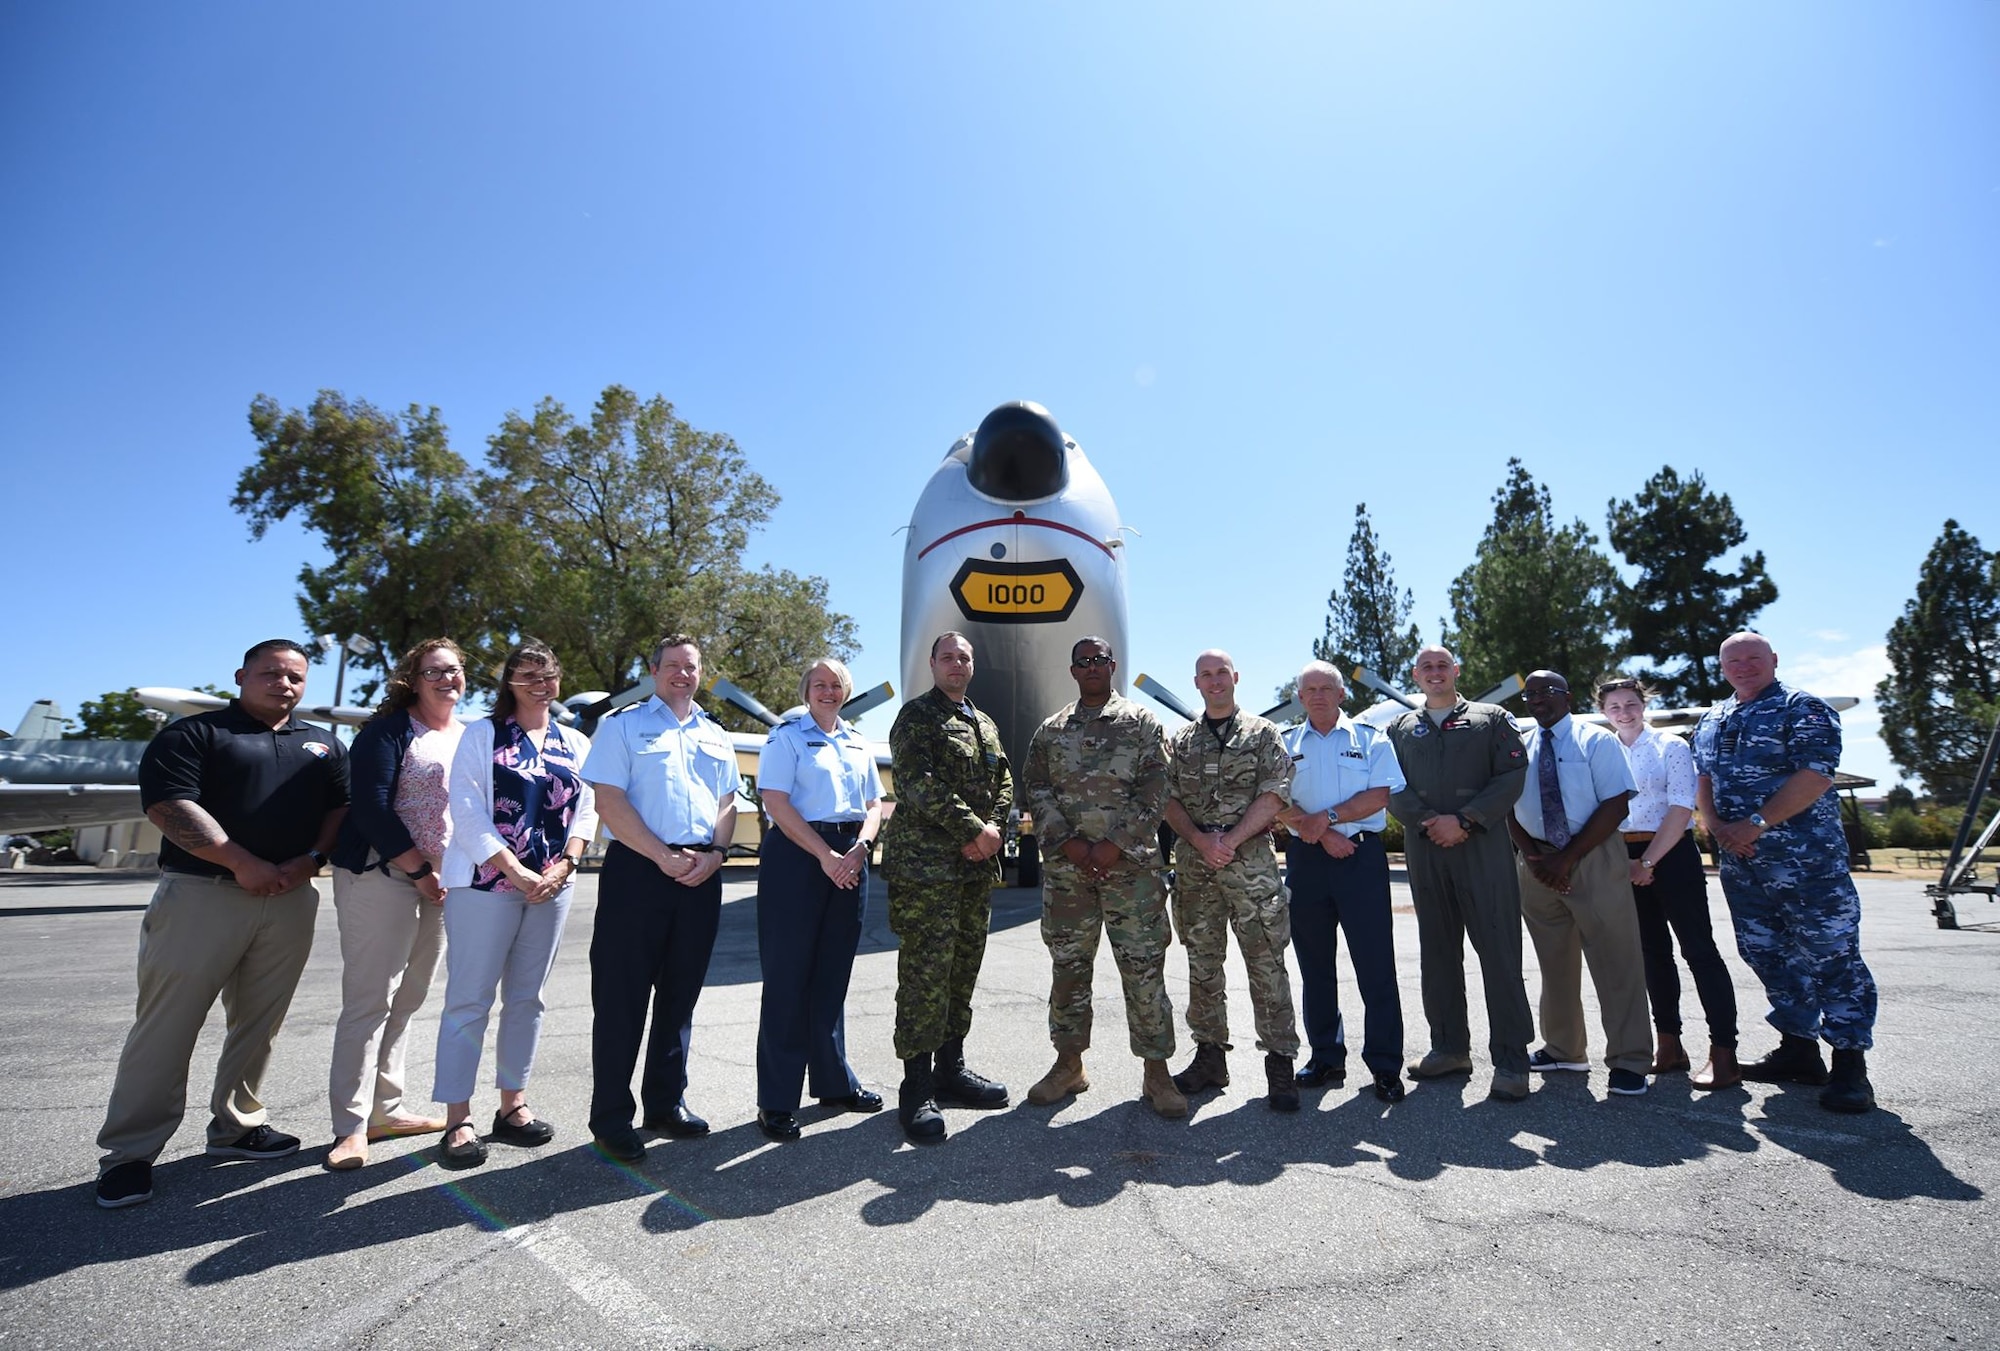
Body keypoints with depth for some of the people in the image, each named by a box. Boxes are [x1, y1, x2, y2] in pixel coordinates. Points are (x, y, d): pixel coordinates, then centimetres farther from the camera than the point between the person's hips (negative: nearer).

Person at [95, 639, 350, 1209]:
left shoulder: (324, 746, 16)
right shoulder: (193, 733, 1)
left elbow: (342, 808, 11)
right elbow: (169, 805, -10)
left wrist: (311, 860, -6)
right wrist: (243, 863, -16)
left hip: (290, 901, 4)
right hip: (202, 896, -4)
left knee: (260, 1022, 11)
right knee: (167, 1022, 0)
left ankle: (236, 1125, 25)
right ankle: (129, 1152, 12)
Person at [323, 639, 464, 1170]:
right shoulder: (388, 729, -4)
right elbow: (371, 806, -13)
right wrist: (419, 871, -13)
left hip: (441, 883, 6)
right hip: (382, 875, -6)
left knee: (407, 1000, 11)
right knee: (369, 1000, -5)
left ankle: (385, 1109, 21)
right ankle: (351, 1126, 2)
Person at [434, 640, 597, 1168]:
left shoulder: (576, 743, 10)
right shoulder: (482, 734, 0)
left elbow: (587, 812, 7)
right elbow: (467, 811, -8)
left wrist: (563, 866, -9)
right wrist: (515, 871, -16)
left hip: (552, 886, 4)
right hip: (485, 883, -4)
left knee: (527, 998, 11)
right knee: (469, 999, -1)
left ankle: (513, 1104, 23)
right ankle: (458, 1119, 10)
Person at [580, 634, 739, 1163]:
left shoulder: (716, 737, 17)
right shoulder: (624, 726, 2)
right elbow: (609, 801, -8)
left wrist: (715, 853, -4)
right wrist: (664, 857, -15)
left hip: (701, 875, 5)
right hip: (638, 868, -5)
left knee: (680, 994, 13)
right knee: (622, 995, 1)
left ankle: (666, 1102, 26)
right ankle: (611, 1117, 13)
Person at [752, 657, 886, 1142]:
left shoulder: (858, 743, 16)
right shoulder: (787, 735, -1)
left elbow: (874, 804, 14)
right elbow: (775, 800, -11)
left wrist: (859, 849, -5)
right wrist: (825, 855, -16)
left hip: (849, 860, 6)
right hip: (796, 857, -5)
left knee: (833, 976, 14)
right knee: (788, 976, -1)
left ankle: (834, 1082, 27)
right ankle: (777, 1101, 9)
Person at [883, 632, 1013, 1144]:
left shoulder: (985, 726, 20)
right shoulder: (916, 715, -2)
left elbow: (1003, 785, 17)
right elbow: (919, 782, -15)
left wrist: (993, 832, -2)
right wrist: (974, 830, -16)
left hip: (977, 867, 7)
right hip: (925, 866, -7)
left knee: (963, 971, 13)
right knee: (925, 974, -6)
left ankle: (951, 1069, 26)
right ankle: (917, 1091, 3)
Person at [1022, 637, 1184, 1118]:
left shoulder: (1143, 724, 3)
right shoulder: (1050, 732, 11)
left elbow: (1154, 793, -5)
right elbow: (1037, 793, 3)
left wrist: (1113, 846, -13)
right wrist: (1069, 843, -10)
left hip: (1132, 866, -2)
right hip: (1066, 868, 3)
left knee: (1144, 966, 1)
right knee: (1068, 965, 11)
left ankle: (1156, 1071, 15)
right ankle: (1069, 1063, 26)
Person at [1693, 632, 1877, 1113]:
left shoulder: (1802, 709, -4)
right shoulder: (1710, 722, 15)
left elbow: (1815, 775, -15)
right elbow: (1702, 779, 13)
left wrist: (1755, 824, -19)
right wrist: (1716, 826, -5)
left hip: (1807, 862, -6)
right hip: (1741, 867, 6)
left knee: (1831, 958, -2)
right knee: (1769, 957, 12)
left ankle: (1850, 1066, 6)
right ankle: (1799, 1050, 24)